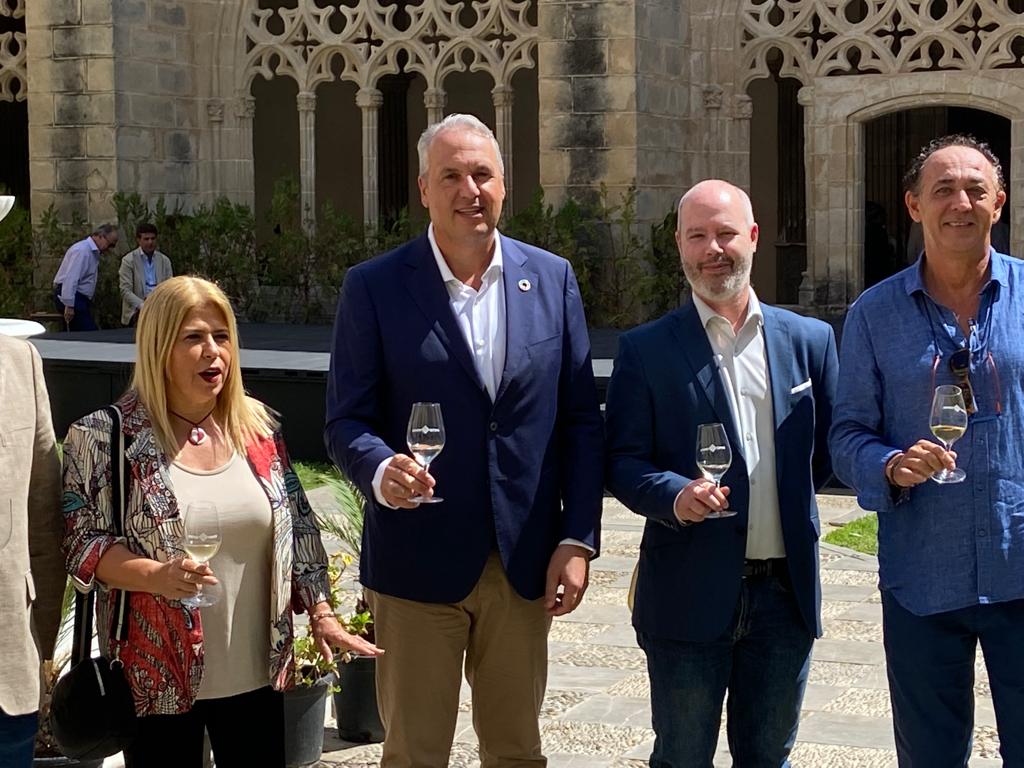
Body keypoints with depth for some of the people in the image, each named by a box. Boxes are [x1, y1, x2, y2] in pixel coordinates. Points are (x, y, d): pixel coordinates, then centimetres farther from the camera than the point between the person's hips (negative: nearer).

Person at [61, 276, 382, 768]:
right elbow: (82, 543, -8)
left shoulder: (258, 427, 5)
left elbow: (297, 527, 10)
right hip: (159, 679, -4)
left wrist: (321, 614, 5)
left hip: (257, 671, 4)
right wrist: (159, 576, -24)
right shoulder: (108, 437, -8)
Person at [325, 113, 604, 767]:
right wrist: (382, 469, -27)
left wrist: (578, 541, -1)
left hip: (525, 564, 3)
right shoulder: (374, 287, -4)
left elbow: (580, 419, 5)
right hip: (418, 565, -2)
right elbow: (347, 420, -5)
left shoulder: (553, 278, 3)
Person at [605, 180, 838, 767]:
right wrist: (675, 495, -20)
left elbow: (830, 449, 10)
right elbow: (623, 463, -4)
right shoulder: (647, 349, -1)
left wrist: (795, 494, -7)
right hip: (690, 595, -2)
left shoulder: (810, 339, 7)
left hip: (788, 591, 3)